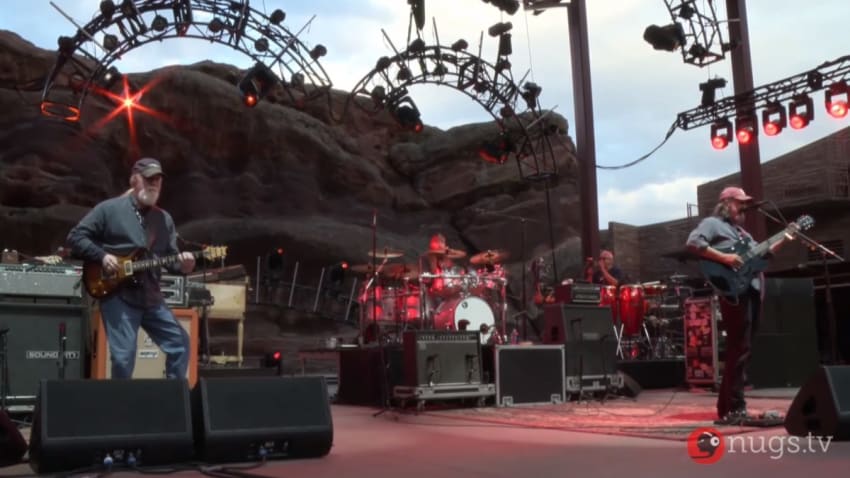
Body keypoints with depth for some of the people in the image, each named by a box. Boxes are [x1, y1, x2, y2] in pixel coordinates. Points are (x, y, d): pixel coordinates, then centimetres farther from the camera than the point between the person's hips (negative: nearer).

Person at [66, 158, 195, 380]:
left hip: (151, 297, 5)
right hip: (117, 296, -5)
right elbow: (75, 237, -1)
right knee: (123, 357, -7)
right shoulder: (109, 209, -2)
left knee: (179, 343, 4)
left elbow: (171, 258, 11)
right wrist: (102, 256, -14)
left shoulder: (164, 219, 12)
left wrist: (182, 265, -11)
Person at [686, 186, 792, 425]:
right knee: (739, 350, -11)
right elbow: (692, 242, -18)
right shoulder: (712, 223, 0)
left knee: (743, 350, 10)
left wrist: (783, 240, 18)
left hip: (752, 290, 9)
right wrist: (723, 257, -22)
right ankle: (730, 410, -8)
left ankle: (734, 406, 15)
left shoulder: (740, 230, 27)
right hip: (735, 291, -9)